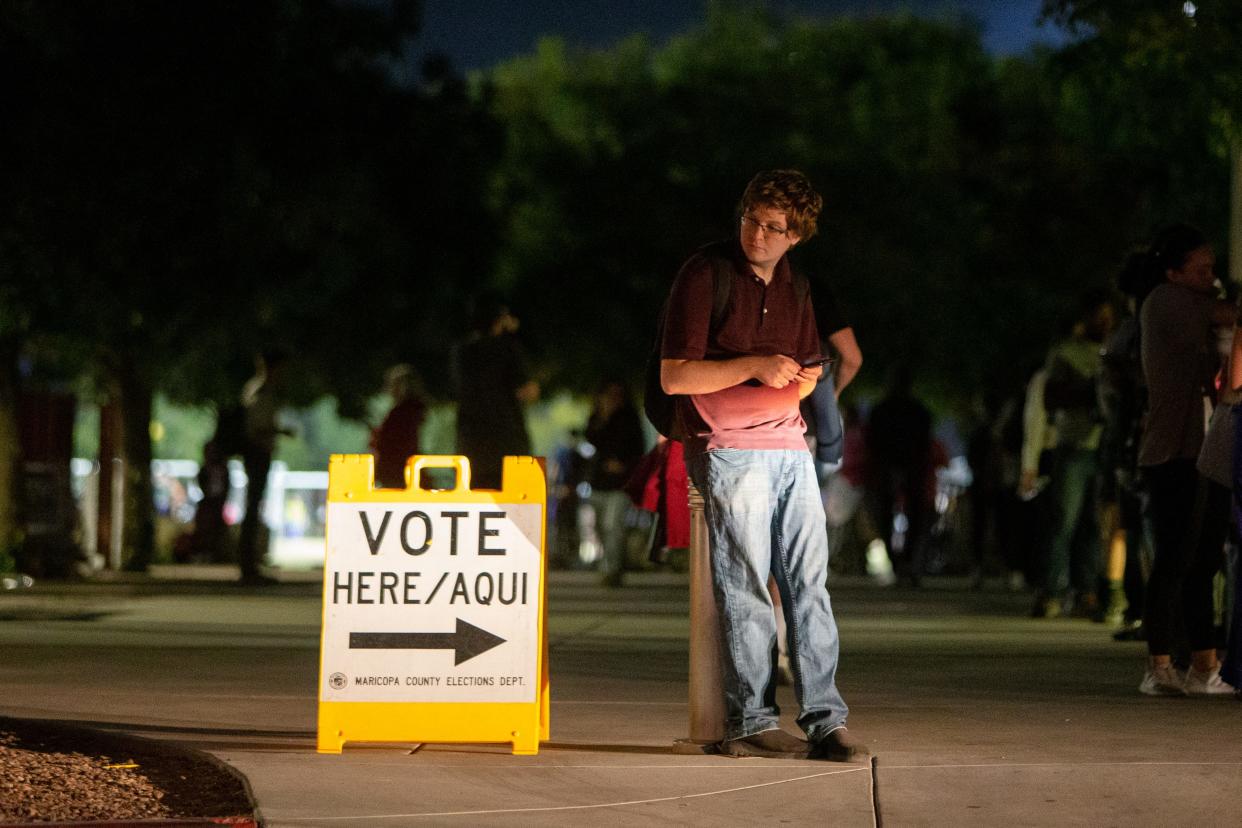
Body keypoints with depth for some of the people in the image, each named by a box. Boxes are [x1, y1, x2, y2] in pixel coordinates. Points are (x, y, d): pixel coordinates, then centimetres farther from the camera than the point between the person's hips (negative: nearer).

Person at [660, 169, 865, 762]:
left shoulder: (794, 288, 15)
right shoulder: (705, 275, -5)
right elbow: (674, 377, -10)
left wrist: (796, 385, 4)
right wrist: (754, 366, -17)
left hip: (788, 443, 6)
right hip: (727, 448, -6)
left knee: (809, 580, 0)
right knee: (746, 586, -6)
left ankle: (825, 719, -1)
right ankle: (749, 723, -1)